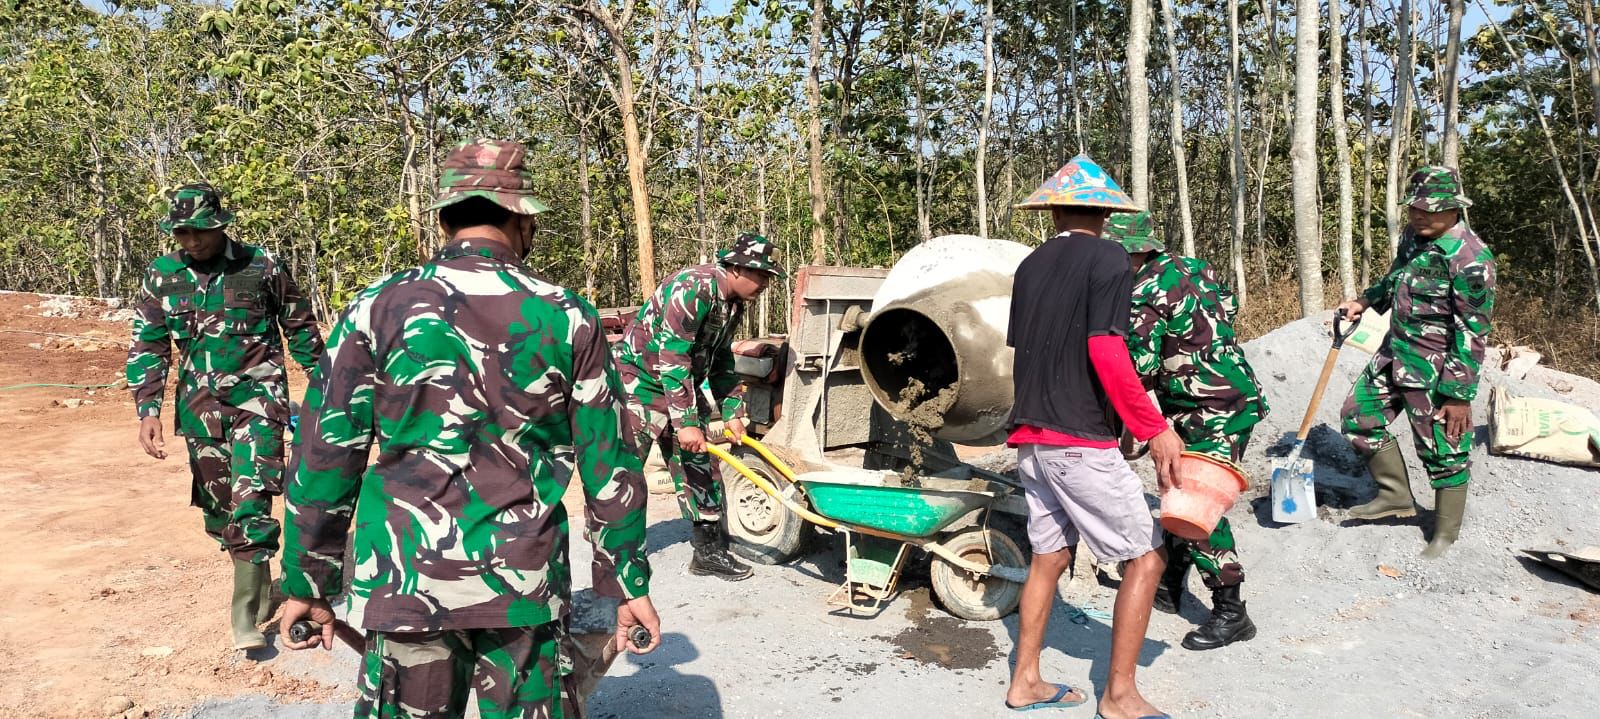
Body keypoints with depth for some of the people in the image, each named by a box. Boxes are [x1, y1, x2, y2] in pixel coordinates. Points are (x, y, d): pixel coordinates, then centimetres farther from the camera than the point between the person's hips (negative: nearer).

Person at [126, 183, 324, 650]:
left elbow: (300, 327, 6)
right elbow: (147, 347, 6)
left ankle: (246, 615, -8)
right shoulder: (161, 276, 3)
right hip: (201, 404, 4)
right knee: (217, 504, 11)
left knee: (250, 500, -15)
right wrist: (148, 411, -4)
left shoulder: (261, 266, -5)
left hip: (257, 396, -4)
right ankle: (259, 586, 31)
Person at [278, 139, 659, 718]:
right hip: (527, 584, 0)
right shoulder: (568, 317, -2)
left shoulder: (378, 308, -2)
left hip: (405, 583, 1)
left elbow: (324, 457, 0)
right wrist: (628, 583, 10)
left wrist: (309, 584, 11)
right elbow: (610, 465, 1)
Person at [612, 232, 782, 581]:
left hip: (682, 384, 9)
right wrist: (685, 423, -30)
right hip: (639, 379, -9)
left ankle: (710, 551, 15)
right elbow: (672, 358, -30)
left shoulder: (733, 304, 4)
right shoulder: (695, 287, -25)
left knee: (698, 469, 8)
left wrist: (732, 412, 9)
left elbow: (722, 362, 16)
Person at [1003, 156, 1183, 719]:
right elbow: (1106, 352, -18)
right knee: (1146, 557, 3)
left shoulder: (1030, 266, 12)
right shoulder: (1106, 258, -8)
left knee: (1049, 556, 16)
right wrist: (1154, 429, -14)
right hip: (1081, 440, -7)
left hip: (1030, 437, 8)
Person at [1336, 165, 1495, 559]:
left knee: (1443, 451, 4)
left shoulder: (1470, 257, -20)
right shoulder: (1413, 236, 5)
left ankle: (1445, 533, 21)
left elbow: (1472, 332, -20)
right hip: (1394, 355, 9)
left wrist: (1460, 393, -20)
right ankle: (1396, 495, 28)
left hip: (1433, 371, -8)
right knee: (1359, 417, 14)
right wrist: (1364, 301, 8)